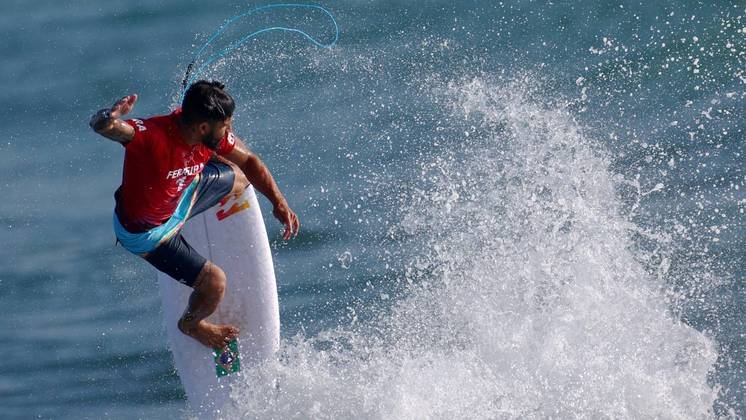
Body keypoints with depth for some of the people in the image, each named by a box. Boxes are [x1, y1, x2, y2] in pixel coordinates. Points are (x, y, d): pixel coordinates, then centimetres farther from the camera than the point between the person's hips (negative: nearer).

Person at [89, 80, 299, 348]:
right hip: (147, 233, -7)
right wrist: (107, 120, -83)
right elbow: (102, 126, -58)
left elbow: (248, 161, -3)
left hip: (182, 194, 7)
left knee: (240, 180, 24)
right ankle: (191, 325, 30)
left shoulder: (211, 133, -20)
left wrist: (279, 203, -12)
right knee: (214, 283, -5)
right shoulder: (153, 135, -42)